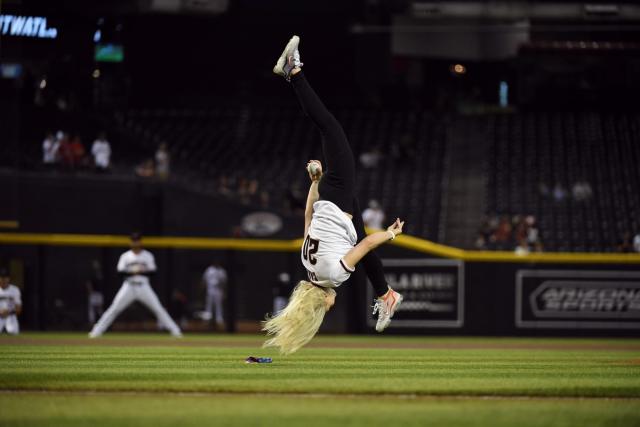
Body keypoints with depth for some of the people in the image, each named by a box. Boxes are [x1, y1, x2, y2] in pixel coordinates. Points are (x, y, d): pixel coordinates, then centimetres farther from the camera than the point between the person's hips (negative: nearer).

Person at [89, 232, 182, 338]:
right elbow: (120, 272, -4)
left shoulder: (148, 256, 6)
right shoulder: (125, 256, 5)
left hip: (144, 286, 0)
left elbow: (153, 271, -1)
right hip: (129, 286, 0)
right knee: (114, 309, -7)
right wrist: (132, 272, -21)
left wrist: (142, 271, -20)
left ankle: (175, 331, -1)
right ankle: (97, 331, -3)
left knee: (158, 309, -6)